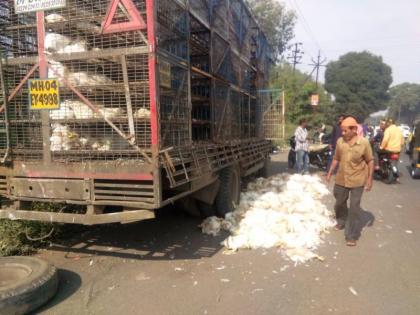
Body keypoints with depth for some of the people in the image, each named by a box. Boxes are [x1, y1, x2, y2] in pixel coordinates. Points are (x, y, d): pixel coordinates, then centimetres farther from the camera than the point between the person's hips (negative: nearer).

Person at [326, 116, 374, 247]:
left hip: (357, 180, -4)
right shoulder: (340, 141, -4)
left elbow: (370, 161, -6)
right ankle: (341, 221, 46)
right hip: (341, 179, 4)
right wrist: (330, 173, 9)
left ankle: (352, 235, 10)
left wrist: (370, 179, -7)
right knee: (339, 203, 19)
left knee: (354, 207, 0)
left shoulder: (364, 143, -13)